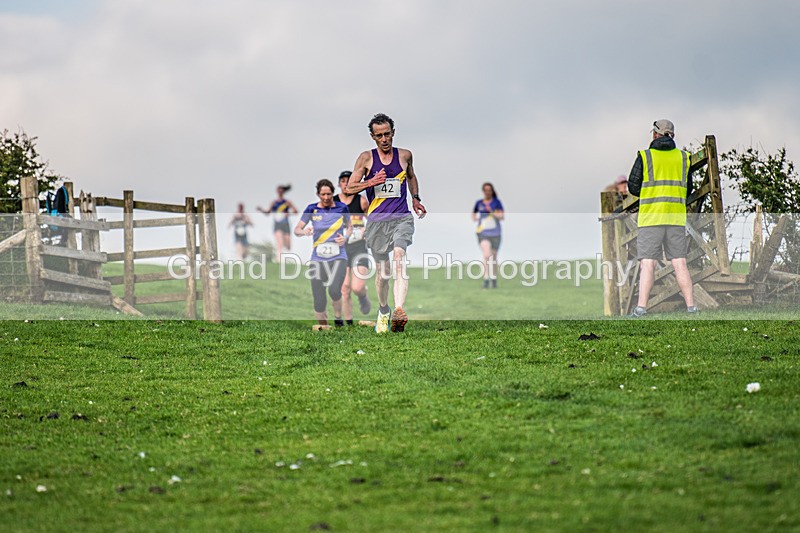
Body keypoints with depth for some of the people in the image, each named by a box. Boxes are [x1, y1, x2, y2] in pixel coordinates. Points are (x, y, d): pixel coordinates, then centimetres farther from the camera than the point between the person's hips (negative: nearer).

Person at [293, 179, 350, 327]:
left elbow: (349, 226, 17)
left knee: (334, 291, -25)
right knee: (319, 300, -3)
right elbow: (296, 230, 2)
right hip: (318, 258, 1)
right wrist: (304, 232, -21)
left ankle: (338, 318, 2)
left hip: (338, 256, -1)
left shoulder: (341, 208, 2)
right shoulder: (311, 209, 1)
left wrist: (345, 238, -3)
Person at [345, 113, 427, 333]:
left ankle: (399, 311, -39)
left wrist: (415, 198, 16)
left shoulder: (405, 155, 8)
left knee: (399, 256, -25)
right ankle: (383, 310, 34)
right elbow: (350, 188, 1)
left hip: (402, 218, 0)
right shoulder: (366, 158, 2)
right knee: (382, 268, 7)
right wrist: (371, 182, -15)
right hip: (377, 220, 0)